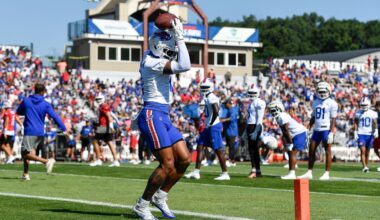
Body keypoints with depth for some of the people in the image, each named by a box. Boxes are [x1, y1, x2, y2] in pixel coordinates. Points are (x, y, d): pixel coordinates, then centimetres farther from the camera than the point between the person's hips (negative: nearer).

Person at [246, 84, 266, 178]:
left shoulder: (259, 103, -11)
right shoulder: (251, 103, 18)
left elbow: (259, 118, -16)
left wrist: (256, 131, -21)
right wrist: (247, 131, 20)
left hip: (255, 126, -9)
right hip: (250, 126, 9)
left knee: (254, 149, -9)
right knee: (251, 149, 8)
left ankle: (256, 170, -8)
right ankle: (255, 170, 11)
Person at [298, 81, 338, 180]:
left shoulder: (331, 103, -5)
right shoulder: (315, 102, 14)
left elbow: (333, 119, -8)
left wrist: (331, 132, -15)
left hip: (326, 129, -6)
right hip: (317, 129, 7)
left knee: (327, 151, -1)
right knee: (311, 150, 5)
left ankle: (327, 173, 3)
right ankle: (309, 173, 11)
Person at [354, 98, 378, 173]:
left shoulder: (373, 113, 3)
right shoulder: (358, 113, 2)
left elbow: (375, 123, 4)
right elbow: (356, 124, 5)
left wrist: (376, 131, -12)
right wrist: (355, 133, -2)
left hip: (369, 134, 2)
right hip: (361, 134, -2)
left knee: (367, 152, 8)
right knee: (363, 150, -14)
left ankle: (366, 166, 20)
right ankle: (364, 167, -20)